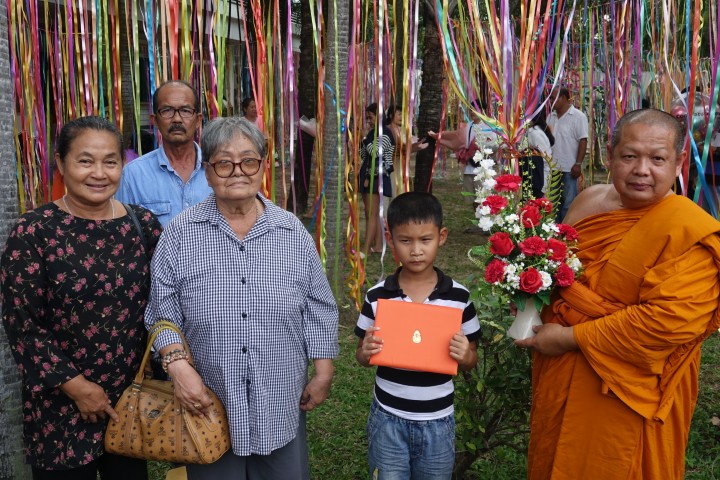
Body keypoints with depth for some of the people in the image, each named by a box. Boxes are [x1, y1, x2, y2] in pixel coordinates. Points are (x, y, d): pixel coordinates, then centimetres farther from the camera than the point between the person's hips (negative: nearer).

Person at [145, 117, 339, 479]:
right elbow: (163, 314, -3)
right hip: (208, 408, -1)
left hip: (280, 407, 2)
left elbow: (319, 310, 4)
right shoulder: (180, 234, -5)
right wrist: (178, 365, -16)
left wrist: (323, 373, 3)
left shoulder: (294, 233, -1)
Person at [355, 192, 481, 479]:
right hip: (388, 420, 0)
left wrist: (465, 356, -20)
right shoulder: (377, 296, -8)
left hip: (438, 423, 1)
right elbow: (362, 357, 3)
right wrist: (366, 352, -19)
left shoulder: (458, 297, -8)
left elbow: (471, 361, 2)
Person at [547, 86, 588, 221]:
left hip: (569, 168, -6)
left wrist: (578, 164, -16)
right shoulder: (551, 116, 11)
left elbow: (583, 141, -11)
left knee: (568, 202, 0)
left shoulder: (578, 116, -8)